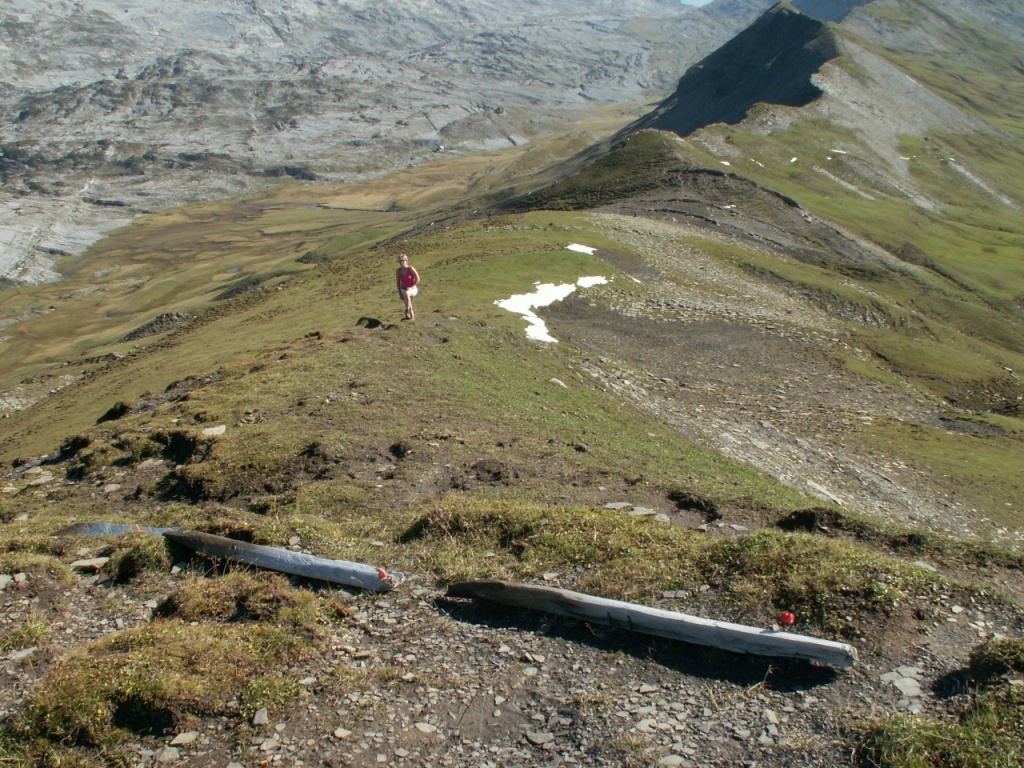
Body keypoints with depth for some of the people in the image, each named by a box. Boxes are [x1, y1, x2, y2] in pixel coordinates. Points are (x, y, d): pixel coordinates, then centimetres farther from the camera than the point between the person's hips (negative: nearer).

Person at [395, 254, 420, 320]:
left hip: (412, 289, -5)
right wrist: (399, 293, -3)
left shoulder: (411, 269, -13)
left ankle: (407, 310, -30)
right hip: (403, 289, 5)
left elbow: (417, 279, -11)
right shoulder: (398, 270, -1)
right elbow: (398, 282, 4)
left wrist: (411, 287, -15)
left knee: (406, 293, -38)